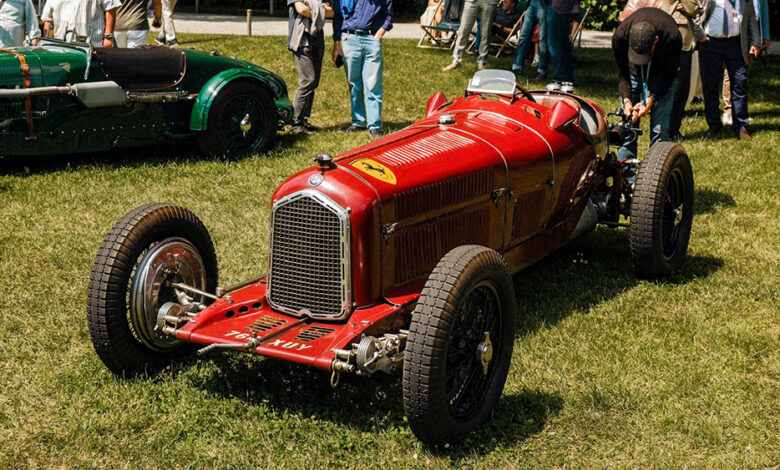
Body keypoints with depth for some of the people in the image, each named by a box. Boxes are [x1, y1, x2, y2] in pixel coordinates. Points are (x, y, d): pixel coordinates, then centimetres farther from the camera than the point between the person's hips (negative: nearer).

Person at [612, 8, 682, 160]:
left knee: (659, 123, -12)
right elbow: (623, 73, -16)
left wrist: (651, 99, -31)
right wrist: (626, 100, -30)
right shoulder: (620, 36, -31)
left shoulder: (672, 37, -35)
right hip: (634, 71, 1)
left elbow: (668, 73, -21)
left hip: (662, 72, -1)